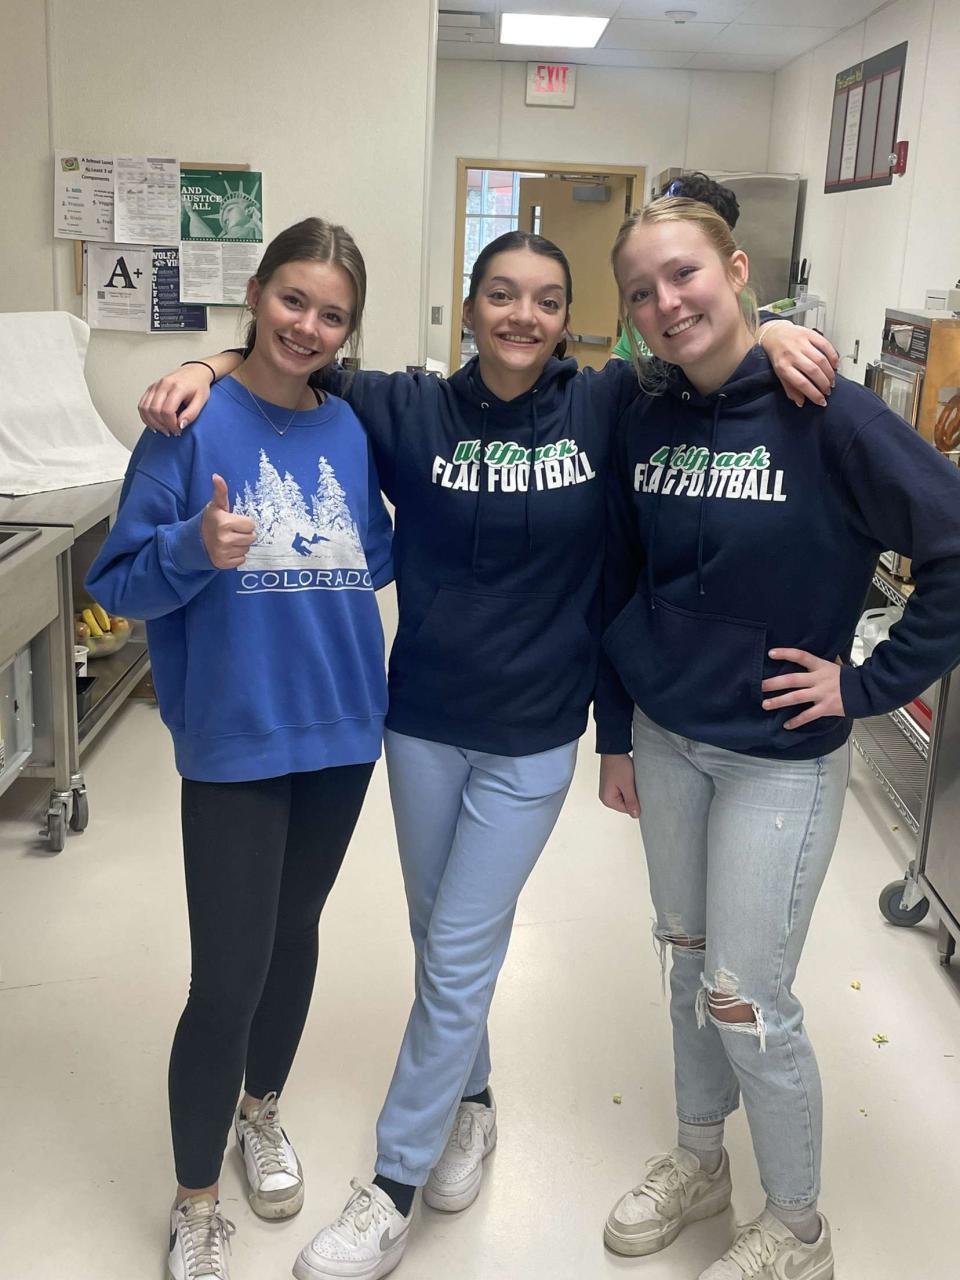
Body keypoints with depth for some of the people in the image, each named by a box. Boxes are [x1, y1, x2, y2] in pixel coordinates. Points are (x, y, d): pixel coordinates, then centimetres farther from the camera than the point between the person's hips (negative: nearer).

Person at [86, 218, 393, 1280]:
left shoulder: (351, 430, 2)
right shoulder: (193, 422, -11)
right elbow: (118, 584, -11)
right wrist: (195, 549, -28)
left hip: (341, 727, 5)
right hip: (235, 740, -4)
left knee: (295, 931, 20)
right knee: (227, 979, -1)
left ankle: (261, 1112, 46)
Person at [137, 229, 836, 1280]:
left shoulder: (604, 408, -6)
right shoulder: (408, 410, -4)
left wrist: (771, 335, -16)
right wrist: (209, 370, -15)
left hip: (533, 737, -2)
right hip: (423, 722, 2)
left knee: (460, 957, 3)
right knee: (439, 935, 17)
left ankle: (394, 1183, 20)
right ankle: (469, 1101, 44)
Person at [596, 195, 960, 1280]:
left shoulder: (826, 415, -17)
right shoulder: (643, 424, -1)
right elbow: (618, 586, 8)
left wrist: (869, 685, -15)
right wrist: (616, 733, 10)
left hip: (780, 755, -5)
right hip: (664, 741, 5)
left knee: (745, 999, 1)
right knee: (688, 959, 19)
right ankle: (698, 1160, 42)